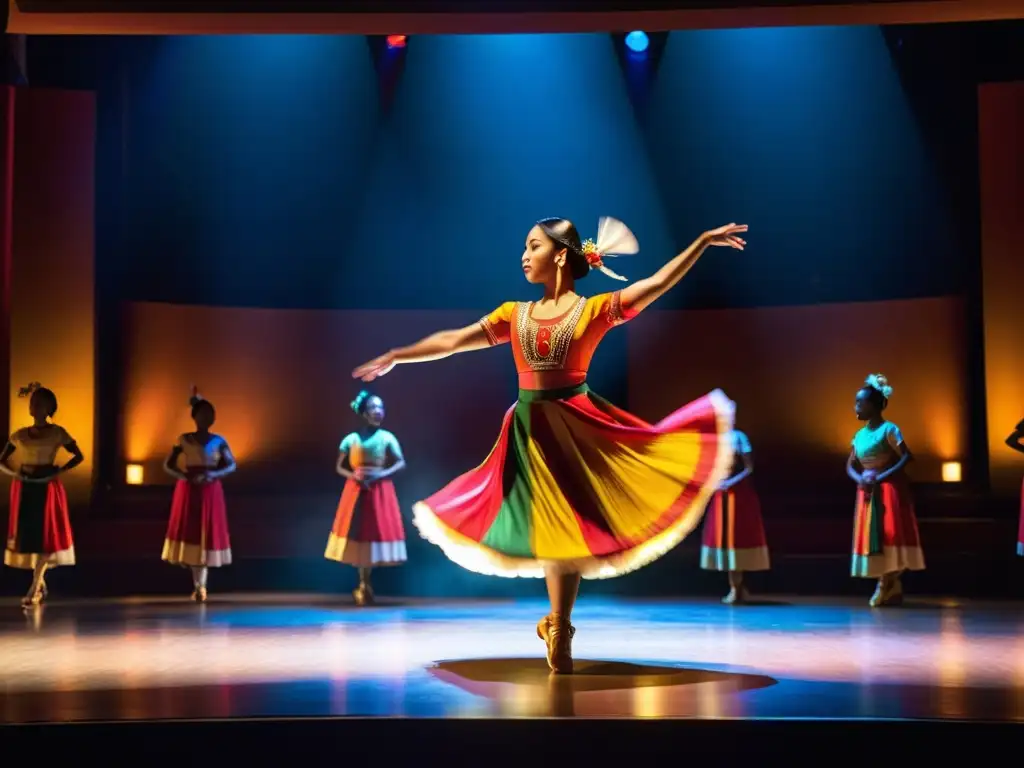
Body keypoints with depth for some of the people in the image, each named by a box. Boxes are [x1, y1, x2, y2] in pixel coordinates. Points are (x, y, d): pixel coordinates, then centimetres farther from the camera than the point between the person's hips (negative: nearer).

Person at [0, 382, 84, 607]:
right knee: (25, 534, 5)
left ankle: (34, 589, -8)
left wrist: (58, 472, -12)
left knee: (44, 534, -7)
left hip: (46, 488, -4)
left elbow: (79, 456, 0)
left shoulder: (57, 432, -2)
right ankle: (40, 584, 22)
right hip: (23, 489, 4)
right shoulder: (19, 435, 7)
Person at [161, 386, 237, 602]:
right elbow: (168, 465, 0)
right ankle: (198, 584, 3)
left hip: (210, 491, 1)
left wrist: (212, 474, -20)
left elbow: (232, 465, -3)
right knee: (189, 533, -5)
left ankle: (200, 585, 2)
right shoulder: (184, 439, 1)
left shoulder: (219, 441, 3)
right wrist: (184, 476, -19)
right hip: (188, 491, -1)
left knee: (208, 534, -3)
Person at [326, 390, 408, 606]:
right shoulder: (351, 439, 3)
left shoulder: (387, 437, 1)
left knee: (376, 532, -3)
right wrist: (353, 475, -13)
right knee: (357, 533, -2)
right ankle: (364, 586, 4)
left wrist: (381, 474, -19)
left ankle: (364, 586, 6)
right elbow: (339, 467, 6)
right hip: (356, 491, 0)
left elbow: (401, 463, -6)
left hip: (379, 492, 0)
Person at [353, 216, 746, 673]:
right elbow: (452, 341, 12)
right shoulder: (515, 314, 10)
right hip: (531, 429, 3)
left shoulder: (595, 309, -1)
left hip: (577, 425, -3)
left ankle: (559, 634, 10)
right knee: (551, 531, 7)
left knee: (568, 529, -1)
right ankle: (559, 636, 18)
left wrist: (703, 241, -12)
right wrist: (393, 357, 11)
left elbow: (658, 283, -6)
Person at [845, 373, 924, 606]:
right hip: (867, 491, 7)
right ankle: (891, 587, 10)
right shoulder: (860, 434, 10)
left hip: (889, 490, -7)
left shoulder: (888, 429, -10)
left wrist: (883, 477, -21)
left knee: (889, 536, -9)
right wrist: (859, 478, -9)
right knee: (872, 538, 4)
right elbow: (850, 465, 13)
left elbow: (907, 457, -16)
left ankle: (887, 585, -5)